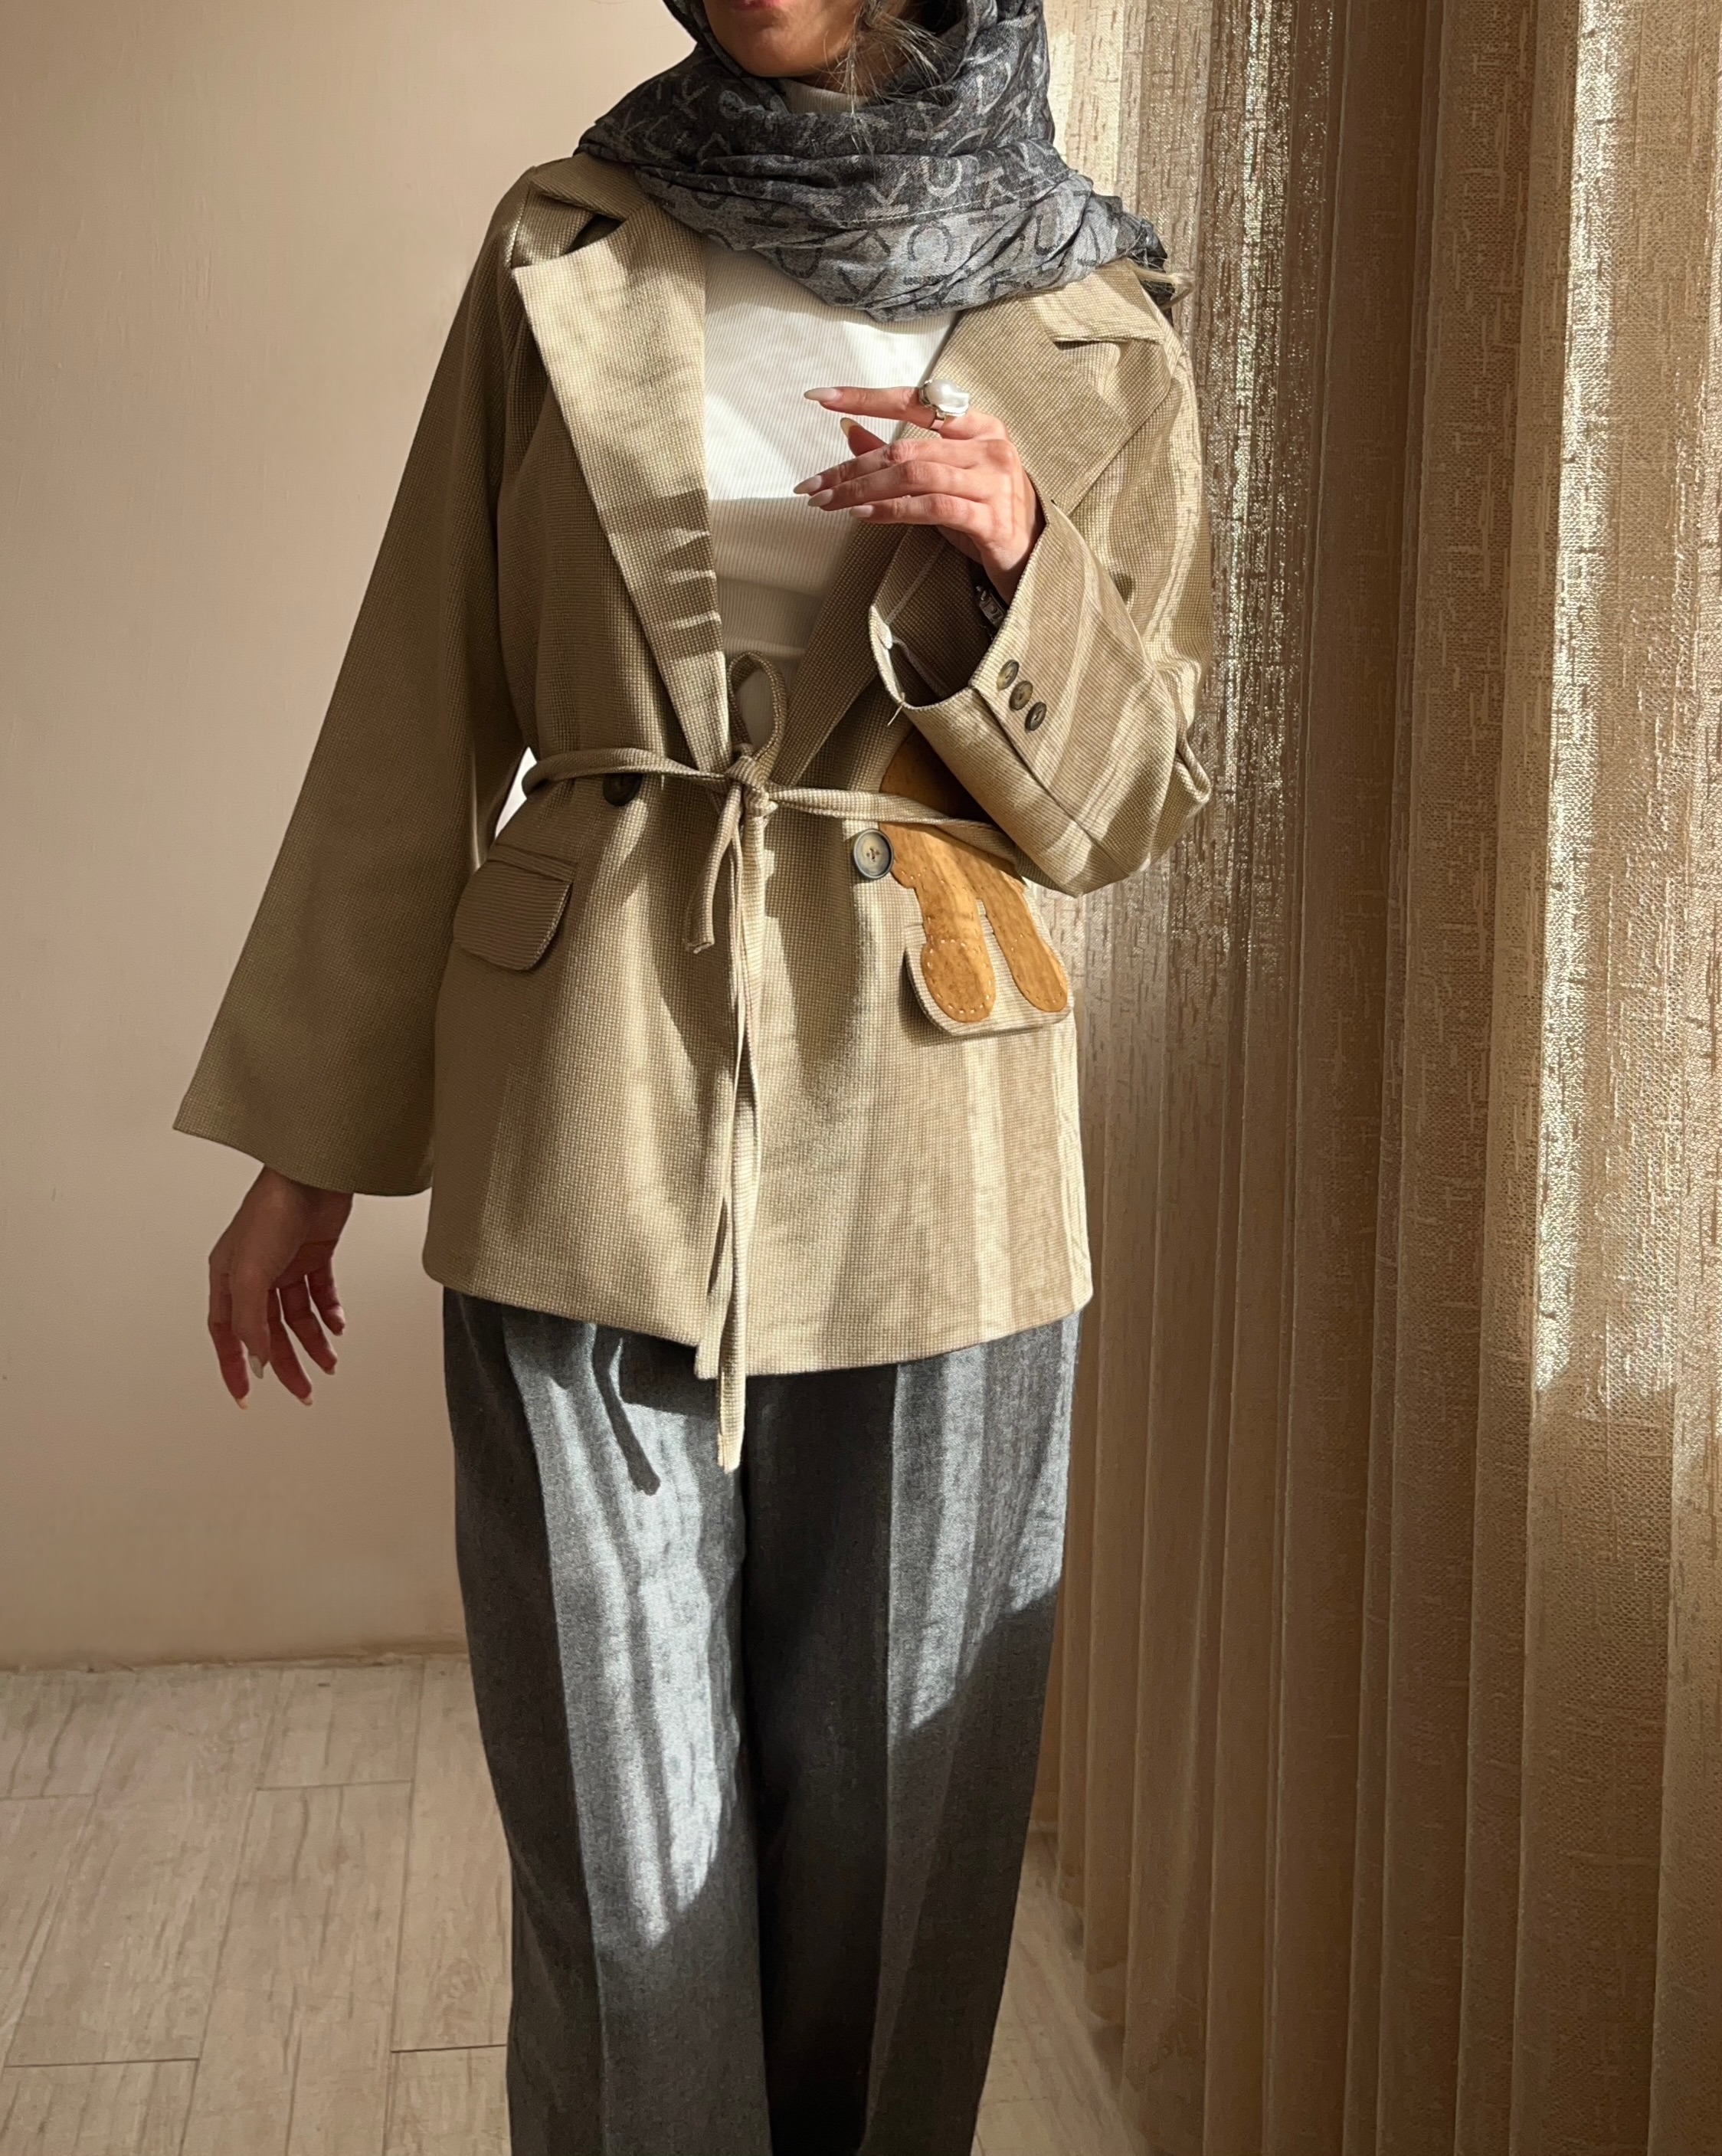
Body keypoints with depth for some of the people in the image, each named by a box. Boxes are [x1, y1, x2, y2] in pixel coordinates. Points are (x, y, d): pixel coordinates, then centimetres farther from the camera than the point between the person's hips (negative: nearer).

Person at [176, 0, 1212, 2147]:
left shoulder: (1092, 321, 5)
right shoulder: (564, 251, 5)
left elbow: (1124, 806, 8)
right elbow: (421, 722, 6)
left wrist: (1012, 567, -12)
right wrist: (305, 1141, 6)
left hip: (930, 1151, 1)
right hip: (588, 1130, 0)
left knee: (890, 1813, 11)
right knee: (622, 1829, 6)